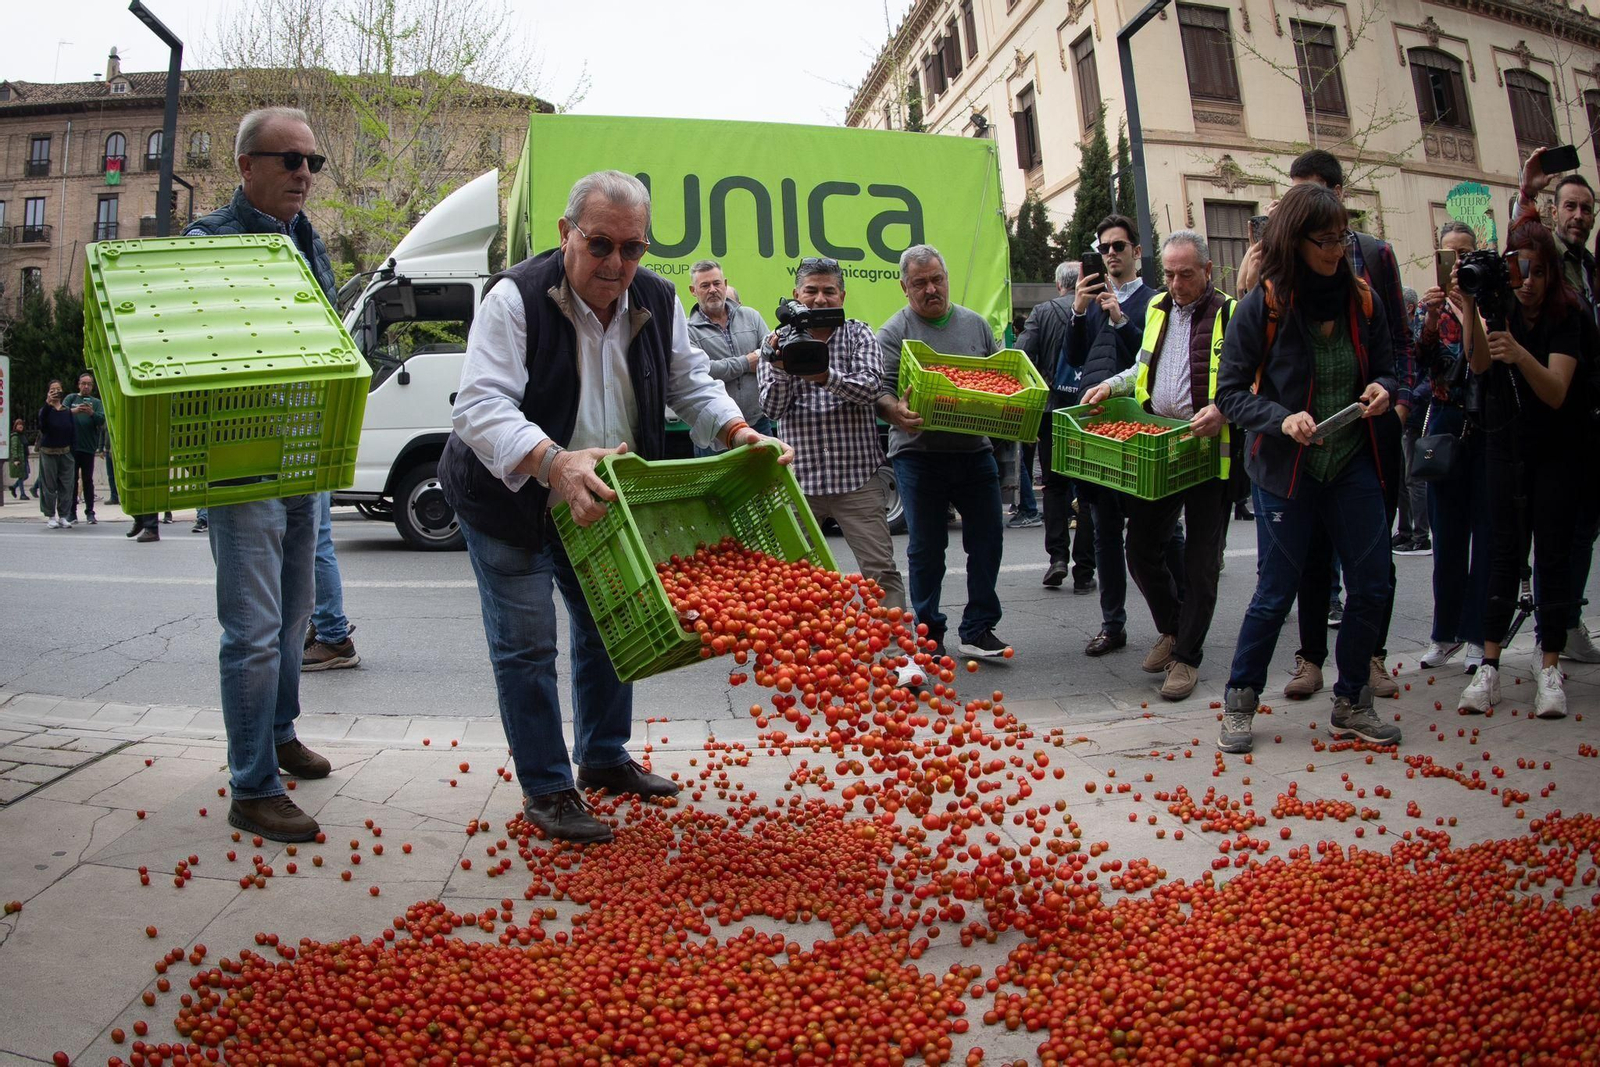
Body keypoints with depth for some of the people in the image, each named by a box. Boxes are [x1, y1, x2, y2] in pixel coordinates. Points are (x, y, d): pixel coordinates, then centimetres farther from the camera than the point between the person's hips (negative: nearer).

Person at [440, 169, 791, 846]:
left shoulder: (657, 301, -5)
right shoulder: (516, 298, -23)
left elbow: (690, 383, 7)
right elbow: (481, 408, -32)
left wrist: (740, 434, -12)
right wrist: (556, 465, -49)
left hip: (596, 503, 6)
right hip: (509, 500, -6)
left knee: (607, 626, 14)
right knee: (526, 643, -2)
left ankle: (604, 759, 33)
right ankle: (545, 792, 12)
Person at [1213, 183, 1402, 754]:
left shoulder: (1361, 299, 2)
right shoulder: (1261, 307, -11)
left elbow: (1385, 367, 14)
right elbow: (1231, 392, -10)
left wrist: (1382, 389, -9)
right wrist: (1282, 418, -25)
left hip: (1353, 465, 5)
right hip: (1285, 469, -4)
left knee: (1371, 586, 5)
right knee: (1276, 592, 1)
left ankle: (1351, 705, 23)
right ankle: (1239, 701, 20)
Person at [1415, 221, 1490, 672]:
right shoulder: (1431, 304, 8)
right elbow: (1423, 364, -5)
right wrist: (1431, 320, -19)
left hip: (1490, 423, -2)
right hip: (1447, 422, 2)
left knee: (1487, 528, 0)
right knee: (1447, 532, 6)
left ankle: (1479, 635, 7)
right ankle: (1446, 632, 16)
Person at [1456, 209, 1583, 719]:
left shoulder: (1567, 315, -9)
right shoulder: (1500, 307, -3)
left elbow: (1556, 392, -20)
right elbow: (1479, 366, -19)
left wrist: (1520, 355, -38)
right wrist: (1471, 314, -35)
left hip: (1554, 451, -1)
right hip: (1506, 447, 1)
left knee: (1552, 554, -1)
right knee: (1504, 552, 0)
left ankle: (1550, 667, 4)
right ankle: (1490, 665, -1)